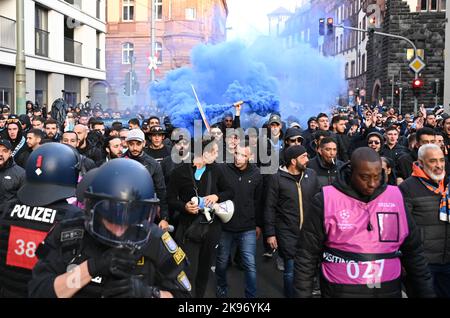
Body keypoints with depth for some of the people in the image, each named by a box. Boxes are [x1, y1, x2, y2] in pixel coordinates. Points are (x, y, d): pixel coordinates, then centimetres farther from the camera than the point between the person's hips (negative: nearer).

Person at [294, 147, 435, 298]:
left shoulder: (395, 198, -2)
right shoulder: (326, 200, -10)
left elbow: (413, 252, 7)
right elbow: (307, 255, -5)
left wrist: (426, 292, 8)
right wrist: (302, 294, -5)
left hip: (389, 291, 3)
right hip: (340, 291, -3)